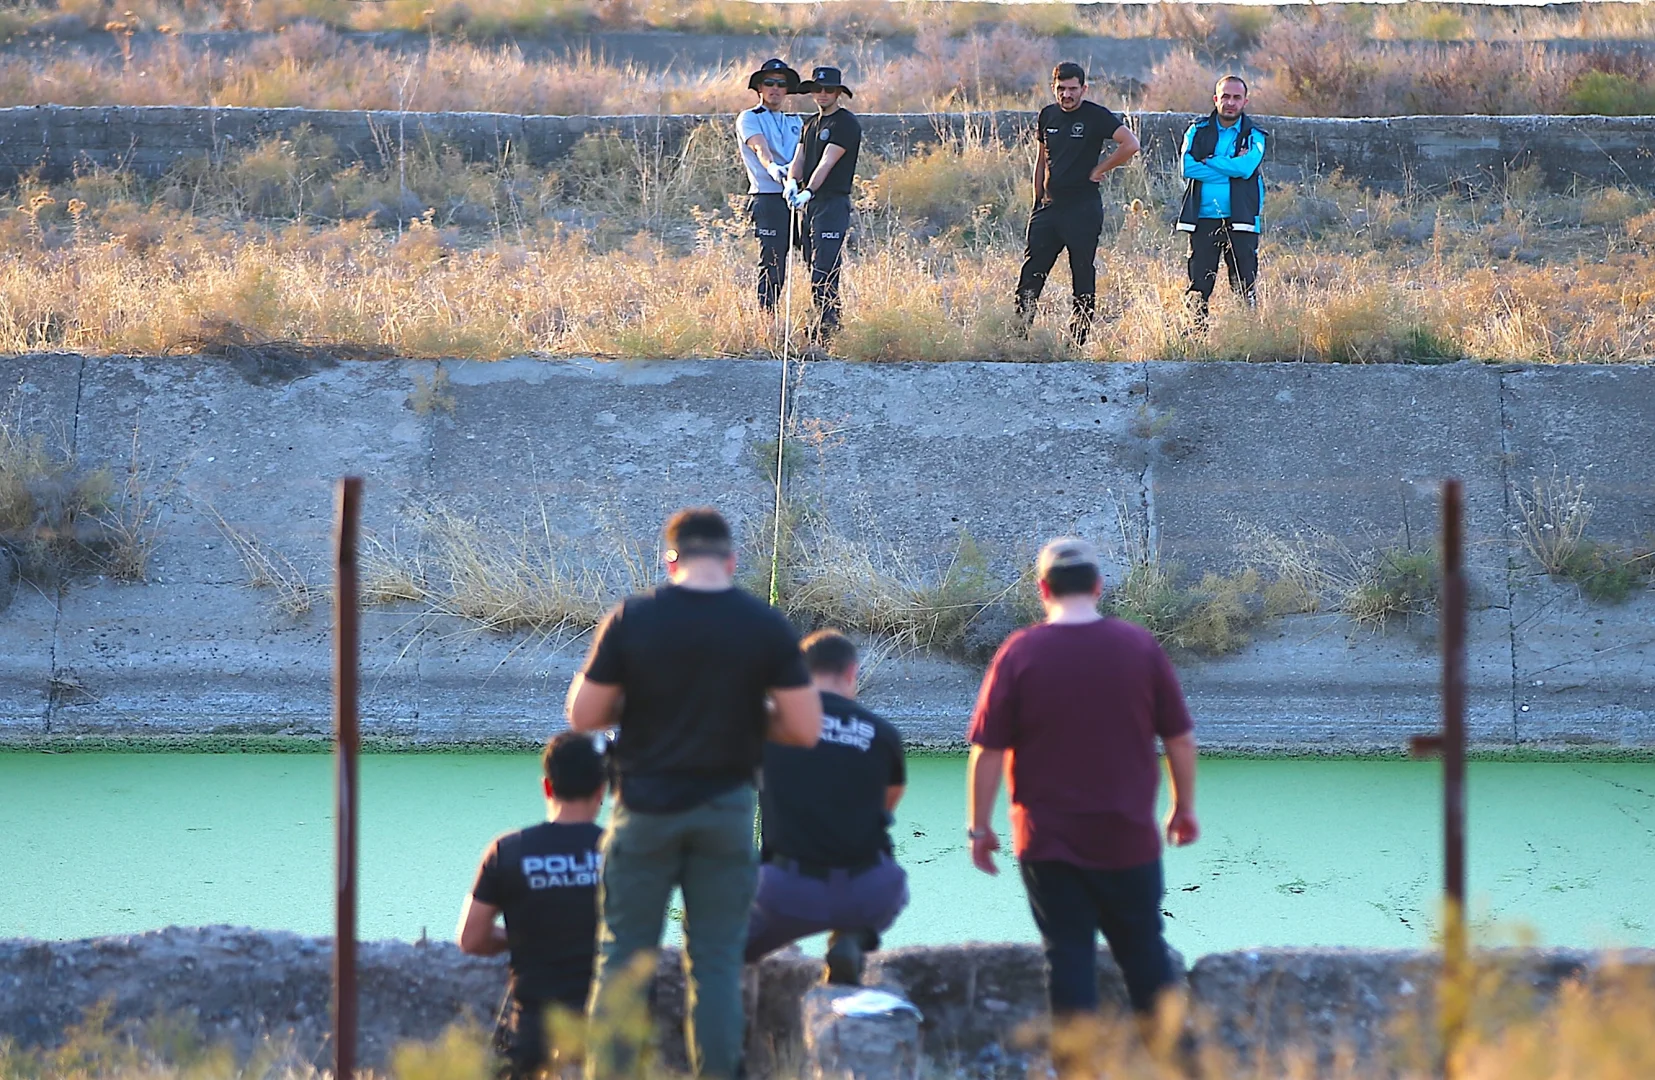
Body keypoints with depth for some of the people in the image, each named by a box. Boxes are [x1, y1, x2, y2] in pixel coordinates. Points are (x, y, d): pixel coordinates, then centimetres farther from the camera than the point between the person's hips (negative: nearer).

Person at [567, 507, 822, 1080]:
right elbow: (805, 728, -6)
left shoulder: (630, 619, -6)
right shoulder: (767, 625, -5)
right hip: (726, 811, 1)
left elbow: (583, 716, -3)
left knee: (623, 956, 6)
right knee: (716, 961, 6)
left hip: (646, 807, 0)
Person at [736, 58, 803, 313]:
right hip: (768, 199, -5)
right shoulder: (749, 118, 5)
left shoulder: (795, 123, 23)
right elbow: (760, 147, -15)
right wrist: (772, 168, -36)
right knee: (771, 267, -9)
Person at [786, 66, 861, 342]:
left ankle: (829, 328, -18)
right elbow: (799, 159, 11)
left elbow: (827, 162, -16)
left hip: (833, 203, -9)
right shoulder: (811, 123, 20)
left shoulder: (846, 123, -6)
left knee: (825, 271, -15)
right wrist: (792, 182, -10)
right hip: (809, 204, 9)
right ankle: (821, 324, 12)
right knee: (815, 271, 8)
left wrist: (809, 191, -25)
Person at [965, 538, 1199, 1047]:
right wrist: (1184, 810, 16)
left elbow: (987, 751, -8)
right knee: (1145, 953, 14)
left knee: (1069, 957, 3)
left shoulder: (1020, 653, -7)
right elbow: (1181, 739, 3)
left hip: (1049, 842, -2)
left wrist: (979, 828, 2)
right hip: (1128, 837, 2)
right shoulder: (1139, 646, -2)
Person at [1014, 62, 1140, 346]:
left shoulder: (1096, 116, -7)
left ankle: (1079, 338, 6)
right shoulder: (1047, 116, 11)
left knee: (1083, 275, 1)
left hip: (1083, 208, -5)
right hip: (1050, 205, 5)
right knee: (1030, 274, -1)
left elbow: (1130, 144, -15)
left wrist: (1099, 171, -10)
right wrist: (1038, 200, 15)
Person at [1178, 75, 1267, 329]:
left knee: (1245, 287, -4)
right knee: (1199, 286, -1)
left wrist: (1208, 161, -6)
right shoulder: (1198, 131, 11)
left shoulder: (1254, 136, 8)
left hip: (1240, 221, -1)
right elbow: (1188, 167, -6)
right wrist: (1231, 169, -8)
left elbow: (1246, 167, -12)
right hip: (1204, 219, 1)